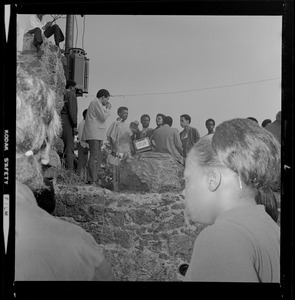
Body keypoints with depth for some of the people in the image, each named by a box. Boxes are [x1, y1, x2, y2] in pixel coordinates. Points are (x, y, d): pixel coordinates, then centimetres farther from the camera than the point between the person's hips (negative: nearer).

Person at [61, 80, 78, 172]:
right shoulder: (71, 95, -4)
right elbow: (72, 111, -13)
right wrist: (75, 126, -13)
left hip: (60, 122, 7)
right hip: (67, 122, -7)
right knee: (69, 147, -8)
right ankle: (70, 170, -13)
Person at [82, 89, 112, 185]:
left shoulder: (96, 103, 26)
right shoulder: (96, 103, -7)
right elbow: (103, 117, -14)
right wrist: (108, 108, 0)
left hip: (96, 136, 11)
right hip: (94, 135, -11)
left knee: (99, 157, 12)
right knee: (94, 157, -14)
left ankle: (94, 179, 14)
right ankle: (91, 180, -16)